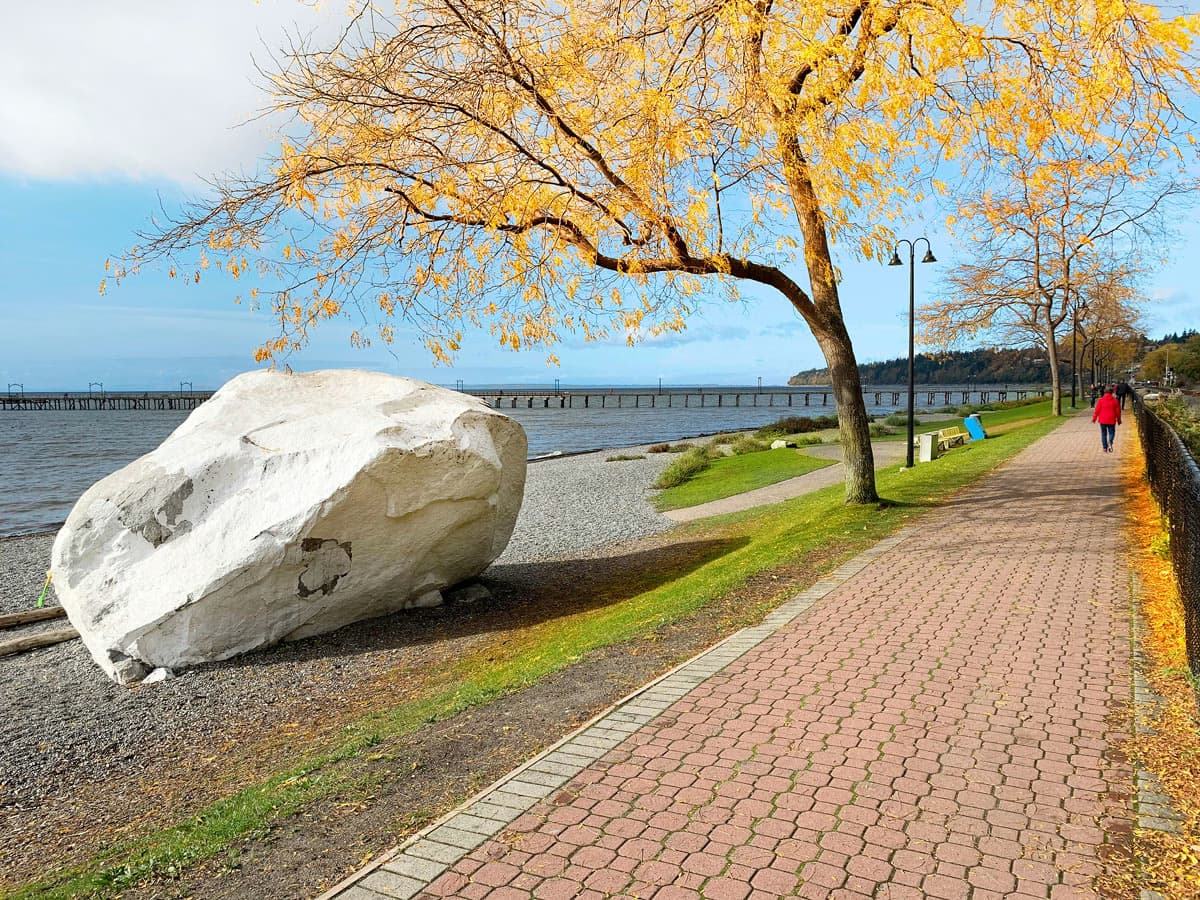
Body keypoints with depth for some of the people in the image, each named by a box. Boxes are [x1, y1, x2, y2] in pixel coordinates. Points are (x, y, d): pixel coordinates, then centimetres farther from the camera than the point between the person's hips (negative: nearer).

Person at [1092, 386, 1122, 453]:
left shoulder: (1101, 400, -4)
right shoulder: (1115, 400, -1)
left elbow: (1097, 410, -3)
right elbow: (1118, 411, 4)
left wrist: (1094, 418, 8)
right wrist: (1119, 420, 14)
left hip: (1102, 420, 0)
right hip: (1111, 420, 0)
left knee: (1104, 434, 9)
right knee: (1111, 432, 9)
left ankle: (1105, 447, 8)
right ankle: (1110, 442, -21)